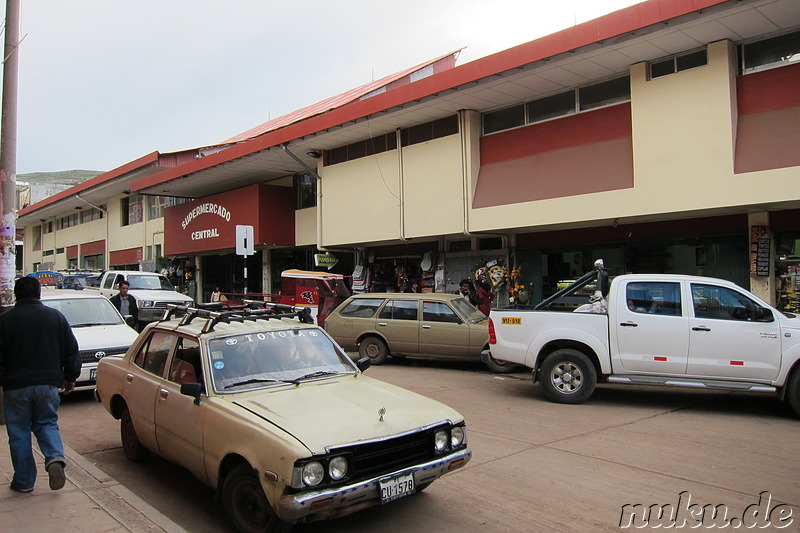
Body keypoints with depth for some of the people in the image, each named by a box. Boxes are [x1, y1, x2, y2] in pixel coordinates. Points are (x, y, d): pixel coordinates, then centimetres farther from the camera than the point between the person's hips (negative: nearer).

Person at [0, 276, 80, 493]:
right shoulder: (56, 316, 2)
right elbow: (71, 352, 5)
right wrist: (71, 378, 16)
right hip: (48, 385, 2)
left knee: (19, 433, 10)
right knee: (47, 424, 17)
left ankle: (23, 481, 17)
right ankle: (55, 458, -9)